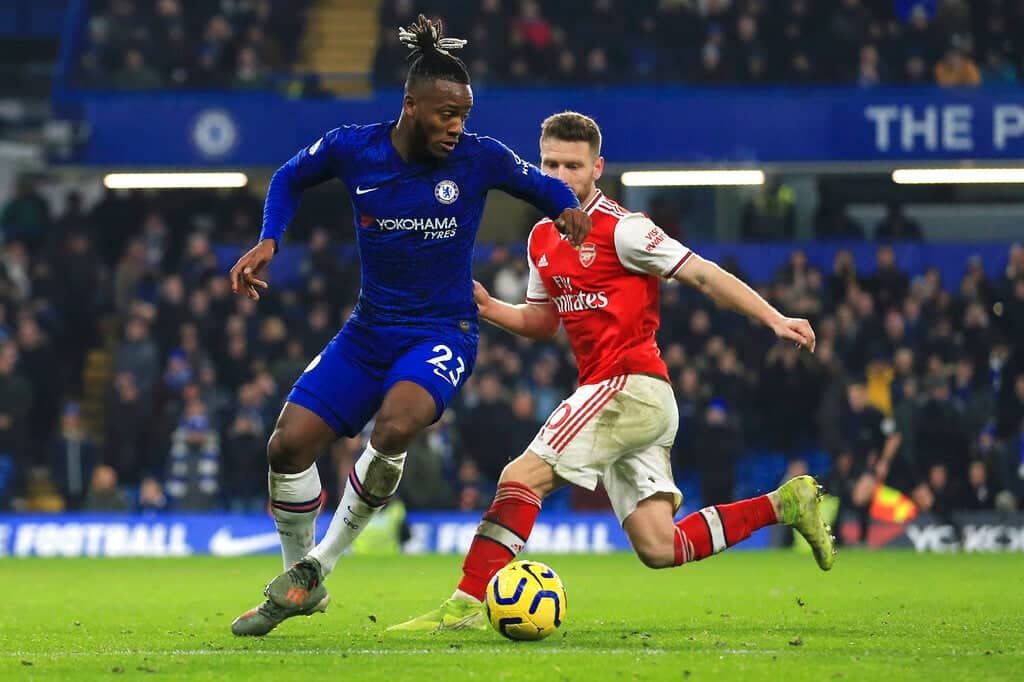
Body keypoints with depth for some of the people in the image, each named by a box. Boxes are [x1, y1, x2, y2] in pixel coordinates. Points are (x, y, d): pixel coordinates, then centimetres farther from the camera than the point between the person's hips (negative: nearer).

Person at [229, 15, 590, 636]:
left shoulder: (480, 158, -11)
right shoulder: (351, 149, -7)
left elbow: (543, 186, 8)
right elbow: (290, 180, 14)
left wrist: (567, 208, -14)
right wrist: (269, 243, -1)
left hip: (442, 333, -3)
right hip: (371, 329, 3)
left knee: (395, 428, -33)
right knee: (289, 444, -9)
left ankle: (318, 566, -13)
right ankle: (301, 582, 16)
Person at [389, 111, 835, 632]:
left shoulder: (620, 229, -9)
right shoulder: (542, 239, 16)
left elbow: (703, 275, -9)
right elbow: (542, 320, 28)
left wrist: (775, 320, -16)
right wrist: (488, 307, 9)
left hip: (630, 388, -9)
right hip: (614, 395, 9)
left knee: (523, 475, -15)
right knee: (658, 548, 3)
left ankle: (466, 604, -16)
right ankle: (783, 503, 15)